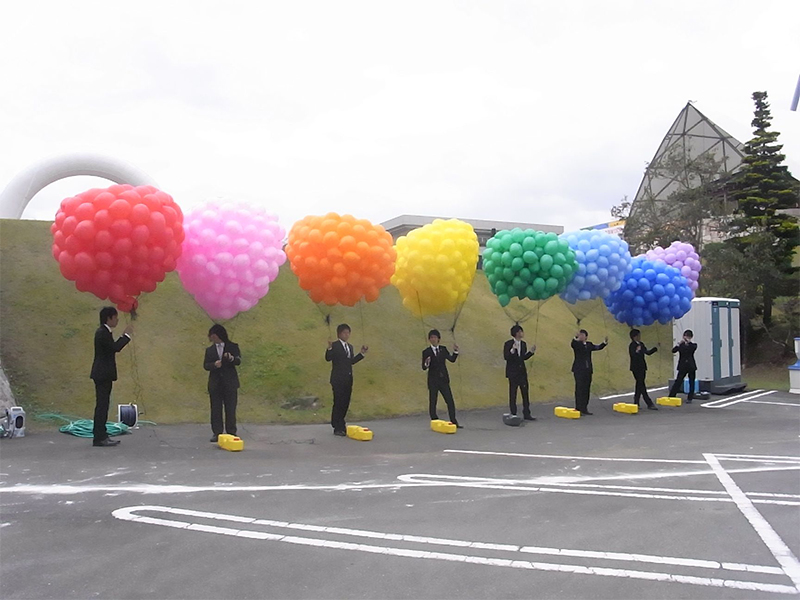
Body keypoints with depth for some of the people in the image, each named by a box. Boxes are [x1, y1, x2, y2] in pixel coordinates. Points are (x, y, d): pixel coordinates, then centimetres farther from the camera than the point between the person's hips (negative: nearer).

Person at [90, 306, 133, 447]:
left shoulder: (104, 332, 15)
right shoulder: (103, 333, -16)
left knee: (103, 405, 13)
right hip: (103, 374, -11)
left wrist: (123, 336, 12)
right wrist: (127, 335, -12)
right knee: (102, 405, -7)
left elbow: (113, 347, 14)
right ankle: (99, 438, -3)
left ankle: (101, 435, 19)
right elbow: (115, 347, -22)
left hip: (103, 374, 11)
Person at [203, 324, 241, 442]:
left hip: (230, 383, -2)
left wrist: (232, 358, -31)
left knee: (230, 409, 1)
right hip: (215, 384, 2)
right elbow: (205, 365, 3)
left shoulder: (233, 347, 2)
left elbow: (238, 361, -9)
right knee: (216, 409, 3)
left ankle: (231, 432, 9)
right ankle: (217, 433, 8)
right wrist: (214, 365, -18)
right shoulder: (209, 350, 10)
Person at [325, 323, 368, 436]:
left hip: (348, 379, 7)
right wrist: (329, 348, -35)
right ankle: (337, 428, 1)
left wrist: (362, 353, 15)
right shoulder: (335, 345, -7)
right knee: (338, 403, -5)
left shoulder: (350, 346, 16)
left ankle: (340, 425, 21)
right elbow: (328, 358, -19)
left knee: (345, 403, 10)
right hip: (338, 379, -7)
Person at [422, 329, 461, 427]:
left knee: (450, 401, 2)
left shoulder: (443, 349, 7)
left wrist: (455, 351, -8)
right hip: (433, 380, -3)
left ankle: (454, 422, 11)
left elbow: (452, 359, 6)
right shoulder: (426, 352, -4)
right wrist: (426, 364, -27)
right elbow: (424, 368, -5)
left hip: (444, 379, 3)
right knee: (433, 402, 1)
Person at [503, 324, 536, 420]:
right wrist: (512, 350, -31)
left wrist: (531, 352, 2)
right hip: (513, 372, -6)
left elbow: (524, 357, 14)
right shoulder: (508, 344, -9)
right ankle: (513, 415, 8)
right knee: (513, 394, 1)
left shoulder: (523, 344, 8)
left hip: (522, 372, 6)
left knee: (525, 393, 6)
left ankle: (526, 414, 13)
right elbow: (505, 357, -17)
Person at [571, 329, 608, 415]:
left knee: (586, 390, 6)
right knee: (579, 389, -7)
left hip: (588, 370, 6)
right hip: (579, 370, -6)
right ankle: (579, 409, -3)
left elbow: (598, 347, 14)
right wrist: (576, 338, -44)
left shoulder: (589, 344, 14)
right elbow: (573, 344, -25)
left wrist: (605, 343, -3)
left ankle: (584, 409, 12)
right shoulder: (576, 344, -4)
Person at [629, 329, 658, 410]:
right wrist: (637, 351, -42)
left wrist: (654, 349, 6)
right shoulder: (632, 346, -14)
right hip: (636, 368, -9)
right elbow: (633, 356, -25)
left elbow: (647, 352, 18)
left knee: (639, 385, 11)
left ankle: (636, 403, 18)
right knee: (642, 386, -6)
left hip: (642, 367, 9)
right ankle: (649, 404, -7)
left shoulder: (641, 344, 11)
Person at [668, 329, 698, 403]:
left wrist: (689, 342, -30)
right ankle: (671, 397, -3)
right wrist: (679, 344, -22)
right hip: (682, 366, 0)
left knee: (691, 383, 3)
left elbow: (694, 348, -20)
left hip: (691, 366, 0)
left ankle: (689, 398, 10)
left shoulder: (693, 345, 4)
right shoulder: (681, 345, 6)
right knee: (678, 381, -5)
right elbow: (673, 351, -10)